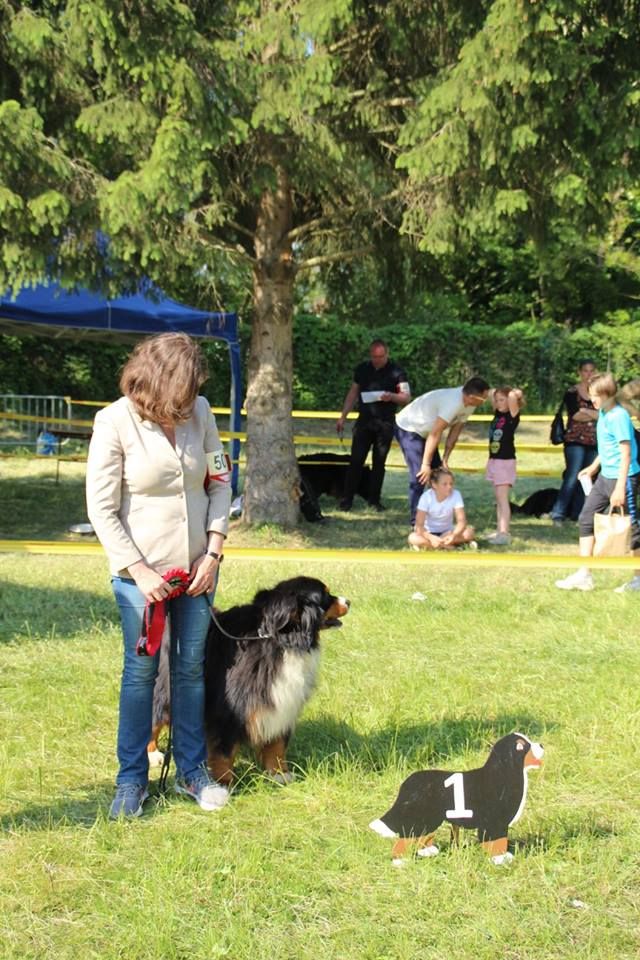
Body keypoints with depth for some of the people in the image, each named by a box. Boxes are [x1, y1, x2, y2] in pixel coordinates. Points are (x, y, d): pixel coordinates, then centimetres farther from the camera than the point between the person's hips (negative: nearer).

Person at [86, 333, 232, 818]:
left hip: (197, 567, 4)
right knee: (141, 670, 3)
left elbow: (220, 482, 6)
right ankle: (132, 779, 16)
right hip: (141, 569, -4)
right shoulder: (115, 422, -16)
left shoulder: (199, 412, -5)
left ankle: (192, 770, 25)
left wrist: (214, 551, -3)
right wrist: (139, 571, -15)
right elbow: (101, 509, -12)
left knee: (192, 666, 11)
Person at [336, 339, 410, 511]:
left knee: (379, 463, 4)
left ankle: (375, 500, 12)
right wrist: (342, 417, 9)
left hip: (385, 424, -2)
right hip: (364, 421, 2)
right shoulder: (362, 369, 7)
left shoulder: (396, 372, -3)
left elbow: (407, 396, -4)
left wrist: (391, 397, -25)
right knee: (355, 461, -5)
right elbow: (353, 393, 13)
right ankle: (347, 499, -1)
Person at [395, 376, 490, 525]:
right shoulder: (453, 403, -34)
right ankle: (416, 522, -12)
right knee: (420, 476, -16)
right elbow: (435, 434, -31)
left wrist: (445, 459, -1)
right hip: (408, 429, -10)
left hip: (423, 432, 10)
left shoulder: (468, 405, -7)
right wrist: (426, 464, -27)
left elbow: (455, 431, 1)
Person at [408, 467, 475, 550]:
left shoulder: (456, 495, -14)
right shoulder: (426, 497, -19)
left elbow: (461, 521, -20)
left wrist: (454, 535, -42)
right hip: (429, 532, -2)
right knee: (413, 538, -35)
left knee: (469, 532, -27)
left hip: (447, 532, 2)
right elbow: (419, 525, -24)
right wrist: (432, 538, -43)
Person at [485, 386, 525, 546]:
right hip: (494, 460, 8)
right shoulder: (497, 413, 10)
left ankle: (504, 533, -13)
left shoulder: (512, 416, -10)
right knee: (498, 499, 12)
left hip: (506, 461, -8)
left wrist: (514, 393, -7)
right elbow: (490, 394, 21)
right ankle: (500, 531, 17)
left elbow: (513, 397, -25)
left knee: (502, 499, -11)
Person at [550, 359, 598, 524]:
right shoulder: (572, 392, -1)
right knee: (572, 478, -11)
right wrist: (596, 415, -8)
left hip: (594, 442, 5)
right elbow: (575, 414, -12)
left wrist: (586, 411, -10)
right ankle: (558, 515, -8)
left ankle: (577, 514, 12)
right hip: (575, 440, -5)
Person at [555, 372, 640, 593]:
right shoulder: (603, 413, 8)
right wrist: (594, 466, 27)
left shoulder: (619, 416, -18)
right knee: (586, 518, 9)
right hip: (605, 476, 10)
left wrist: (620, 487, -24)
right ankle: (584, 575, 13)